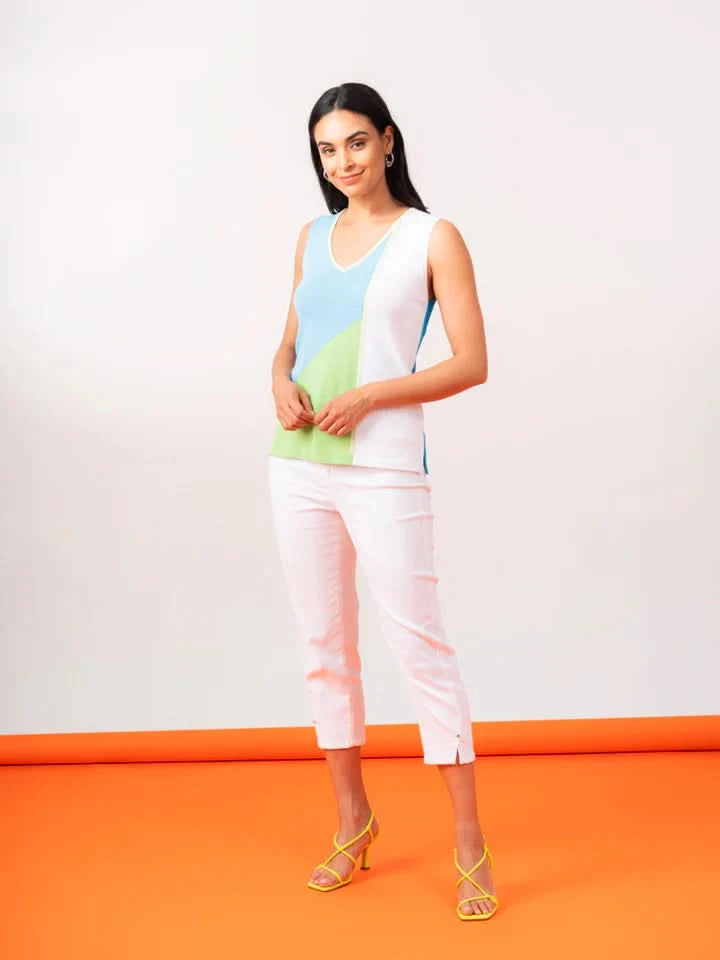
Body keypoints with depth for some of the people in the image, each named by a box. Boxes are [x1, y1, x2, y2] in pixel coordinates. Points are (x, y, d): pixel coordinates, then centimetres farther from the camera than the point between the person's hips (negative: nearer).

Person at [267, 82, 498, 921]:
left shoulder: (432, 238, -1)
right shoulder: (312, 237, 14)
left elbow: (471, 363, -6)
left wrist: (367, 397, -15)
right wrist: (282, 384, -2)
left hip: (382, 469, -5)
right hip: (299, 466, 5)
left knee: (419, 645, -5)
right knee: (324, 646, 10)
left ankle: (469, 846, 5)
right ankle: (353, 822, 25)